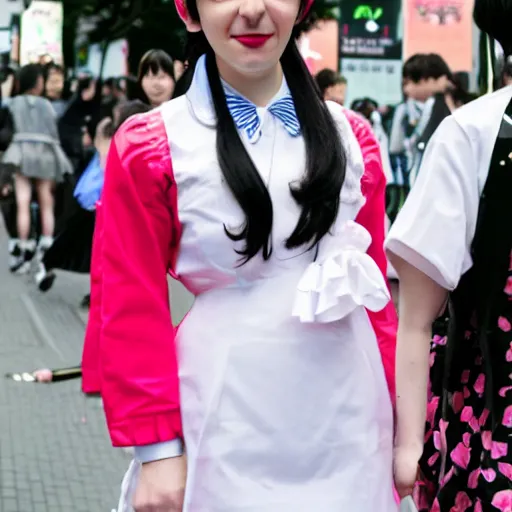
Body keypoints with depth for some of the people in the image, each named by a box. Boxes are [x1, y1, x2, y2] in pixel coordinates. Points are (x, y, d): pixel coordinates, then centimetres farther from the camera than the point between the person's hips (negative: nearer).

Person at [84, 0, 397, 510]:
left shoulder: (346, 134, 7)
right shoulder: (150, 147, -4)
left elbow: (376, 281, 11)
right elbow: (130, 311, -4)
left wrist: (391, 405, 9)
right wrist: (156, 446, -8)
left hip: (349, 425, 3)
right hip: (229, 430, -3)